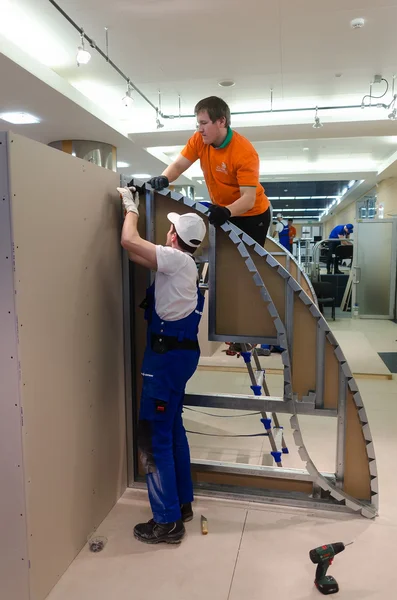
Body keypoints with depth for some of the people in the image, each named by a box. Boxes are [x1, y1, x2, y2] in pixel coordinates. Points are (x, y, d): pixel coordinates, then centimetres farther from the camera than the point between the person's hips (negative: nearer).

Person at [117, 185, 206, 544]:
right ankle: (182, 503, 31)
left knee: (155, 437, -2)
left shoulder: (177, 259, -14)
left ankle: (167, 522, 8)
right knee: (172, 430, 18)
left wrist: (131, 208, 0)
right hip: (177, 352, 10)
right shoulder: (181, 263, 13)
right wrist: (133, 209, 22)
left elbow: (129, 241, -18)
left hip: (168, 355, -10)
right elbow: (136, 253, 19)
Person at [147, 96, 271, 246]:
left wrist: (226, 211, -50)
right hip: (223, 212, 5)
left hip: (252, 214, -5)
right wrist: (163, 179, -27)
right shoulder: (199, 140, -11)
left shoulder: (244, 152, -27)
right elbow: (178, 165, -5)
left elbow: (248, 199, -32)